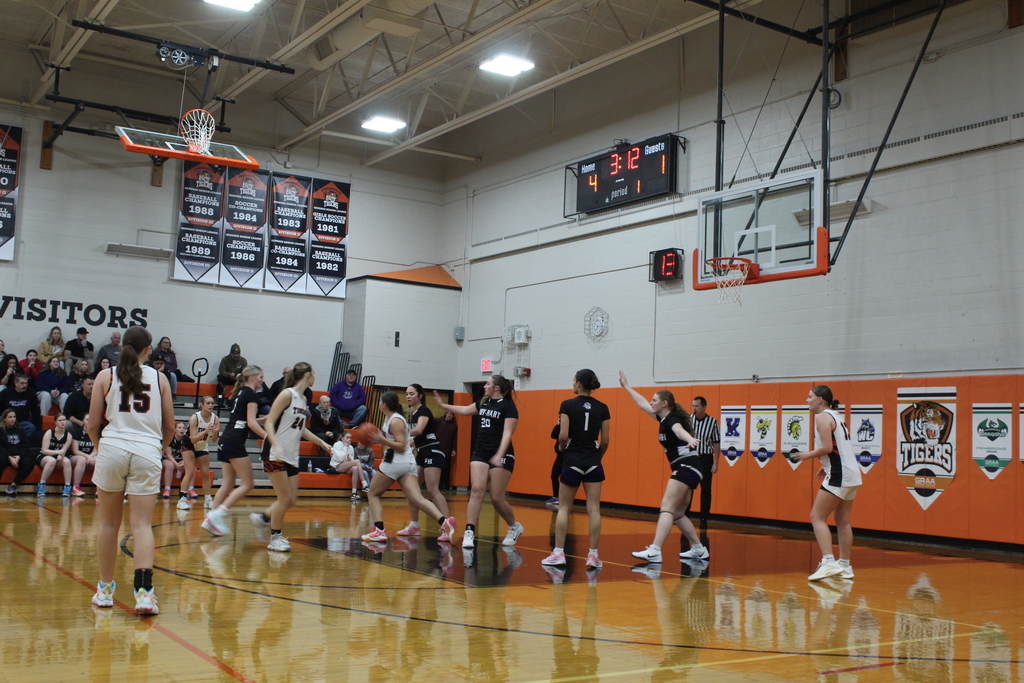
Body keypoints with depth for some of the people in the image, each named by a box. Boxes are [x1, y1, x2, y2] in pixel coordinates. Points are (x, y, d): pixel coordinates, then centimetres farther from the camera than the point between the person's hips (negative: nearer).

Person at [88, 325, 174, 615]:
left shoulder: (106, 376, 6)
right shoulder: (159, 379, 8)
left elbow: (93, 425, 5)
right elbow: (169, 427, 10)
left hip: (112, 448, 0)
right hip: (147, 452, 0)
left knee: (109, 523, 13)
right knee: (142, 524, -2)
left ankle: (105, 589, 22)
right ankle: (144, 591, -16)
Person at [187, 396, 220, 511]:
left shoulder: (215, 419, -13)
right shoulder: (195, 417, -25)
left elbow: (214, 440, -6)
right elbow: (193, 439, -30)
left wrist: (215, 431, -26)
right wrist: (205, 431, -41)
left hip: (203, 447, 5)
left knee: (206, 474, 5)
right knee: (190, 472, -18)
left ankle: (208, 500, 12)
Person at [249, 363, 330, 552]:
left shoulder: (303, 399, 12)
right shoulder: (287, 394, -11)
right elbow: (269, 423, -14)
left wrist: (321, 442, 20)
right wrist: (277, 446, -28)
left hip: (292, 456, 8)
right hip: (275, 455, -8)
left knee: (292, 500, 7)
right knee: (285, 498, -6)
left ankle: (262, 518, 27)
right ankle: (275, 538, 9)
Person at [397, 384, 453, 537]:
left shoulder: (424, 411, -10)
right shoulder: (412, 415, 16)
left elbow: (419, 430, -29)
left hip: (432, 453, -9)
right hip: (421, 454, 9)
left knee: (432, 490, -18)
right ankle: (414, 526, 12)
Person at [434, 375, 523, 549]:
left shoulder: (508, 406, -8)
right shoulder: (484, 403, 14)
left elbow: (507, 433, -16)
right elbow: (465, 410, 30)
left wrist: (499, 455, -27)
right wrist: (442, 405, 33)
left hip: (501, 456, -6)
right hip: (480, 453, 6)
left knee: (497, 498, -4)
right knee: (476, 490, -10)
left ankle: (515, 527, 20)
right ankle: (469, 532, -12)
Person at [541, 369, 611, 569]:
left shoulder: (568, 405, -7)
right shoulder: (602, 408, 3)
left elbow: (563, 435, -12)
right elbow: (605, 441, 3)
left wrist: (561, 447, 9)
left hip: (572, 461, -2)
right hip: (593, 463, 2)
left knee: (564, 508, 8)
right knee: (593, 509, 2)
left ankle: (558, 553, 6)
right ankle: (593, 555, 2)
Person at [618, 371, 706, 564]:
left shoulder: (672, 418, -12)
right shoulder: (664, 418, 14)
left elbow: (679, 430, -37)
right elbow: (642, 403, 29)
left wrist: (690, 440, -58)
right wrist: (626, 386, 37)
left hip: (687, 467, -10)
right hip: (683, 469, 10)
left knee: (667, 507, -18)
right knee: (678, 513, 15)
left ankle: (654, 551, -27)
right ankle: (698, 549, 25)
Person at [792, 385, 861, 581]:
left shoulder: (823, 417, -10)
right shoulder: (837, 416, 18)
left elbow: (827, 447, -19)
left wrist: (809, 454, -4)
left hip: (838, 476, -10)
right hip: (852, 474, 10)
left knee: (817, 517, -8)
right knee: (842, 521, 15)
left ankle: (828, 562, -19)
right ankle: (844, 565, 19)